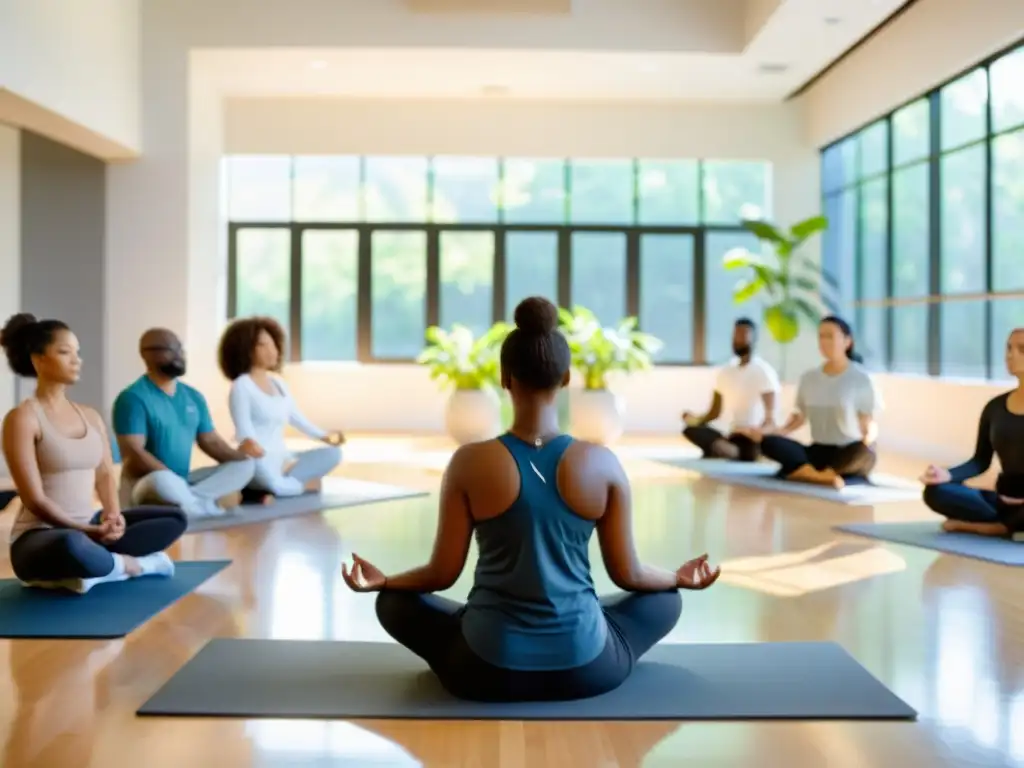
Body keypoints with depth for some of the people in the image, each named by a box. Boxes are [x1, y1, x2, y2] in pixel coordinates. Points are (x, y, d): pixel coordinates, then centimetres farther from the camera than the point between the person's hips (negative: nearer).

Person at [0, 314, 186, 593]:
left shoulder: (91, 416, 10)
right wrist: (91, 531, -21)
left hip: (87, 529, 7)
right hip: (39, 535, -6)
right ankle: (130, 564, -11)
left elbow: (105, 474, 10)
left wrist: (113, 515, -11)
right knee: (72, 546, -41)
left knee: (175, 519, -4)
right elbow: (35, 500, -15)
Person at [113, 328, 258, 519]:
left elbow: (210, 441, 10)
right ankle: (208, 507, -13)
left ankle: (187, 499, -21)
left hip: (183, 482, 7)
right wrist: (175, 478, -26)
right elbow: (132, 455, -20)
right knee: (164, 481, -41)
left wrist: (237, 454, -11)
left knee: (245, 465, -6)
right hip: (143, 483, -7)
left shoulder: (193, 396, 10)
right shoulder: (133, 398, -13)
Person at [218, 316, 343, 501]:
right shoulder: (241, 386, -6)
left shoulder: (279, 384, 16)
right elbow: (244, 430, -15)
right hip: (256, 462, -8)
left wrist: (323, 436, 9)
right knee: (276, 485, -39)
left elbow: (296, 417, 20)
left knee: (332, 453, -8)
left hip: (281, 458, 8)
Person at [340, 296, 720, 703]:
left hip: (486, 670, -1)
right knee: (666, 599, 30)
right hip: (584, 670, 1)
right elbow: (628, 575, 1)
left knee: (395, 602, 27)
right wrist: (681, 578, 22)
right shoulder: (602, 464, -9)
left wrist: (382, 581, 17)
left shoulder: (470, 463, -12)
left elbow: (443, 573, -4)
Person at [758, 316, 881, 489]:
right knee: (770, 442, -24)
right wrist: (781, 432, -3)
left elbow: (869, 424, -6)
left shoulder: (861, 378, -4)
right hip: (819, 451, 4)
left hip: (848, 455, -4)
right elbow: (800, 417, 17)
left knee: (861, 452, -41)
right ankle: (821, 476, -42)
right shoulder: (809, 378, 9)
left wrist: (868, 438, -29)